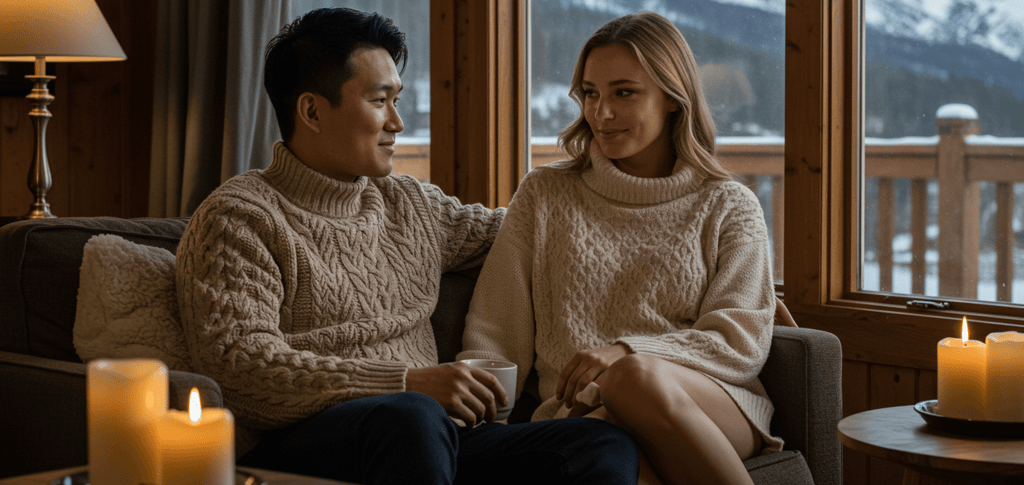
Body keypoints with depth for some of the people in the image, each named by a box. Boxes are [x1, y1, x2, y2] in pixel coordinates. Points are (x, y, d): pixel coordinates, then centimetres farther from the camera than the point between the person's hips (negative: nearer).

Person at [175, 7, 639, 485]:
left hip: (429, 443, 6)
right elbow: (237, 365, -13)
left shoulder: (411, 204, 23)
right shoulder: (238, 217, 1)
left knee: (605, 445, -18)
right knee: (409, 419, -40)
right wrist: (407, 384, -20)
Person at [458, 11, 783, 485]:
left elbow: (742, 339, 2)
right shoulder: (544, 195, 19)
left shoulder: (729, 207, 15)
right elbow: (494, 337, 15)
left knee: (636, 379, -38)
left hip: (715, 402, 0)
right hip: (576, 413, 0)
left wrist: (626, 353, -15)